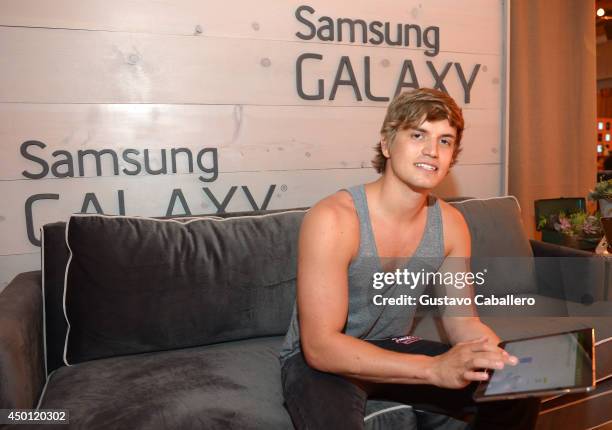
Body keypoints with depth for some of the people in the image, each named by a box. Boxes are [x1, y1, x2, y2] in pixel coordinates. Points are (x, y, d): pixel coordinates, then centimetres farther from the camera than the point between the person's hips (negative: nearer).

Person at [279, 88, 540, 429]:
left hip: (393, 350, 6)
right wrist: (434, 368, -37)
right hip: (319, 361, -5)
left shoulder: (450, 224, -5)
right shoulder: (333, 219, -26)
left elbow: (462, 321, 0)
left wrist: (505, 359, -22)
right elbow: (320, 345, -28)